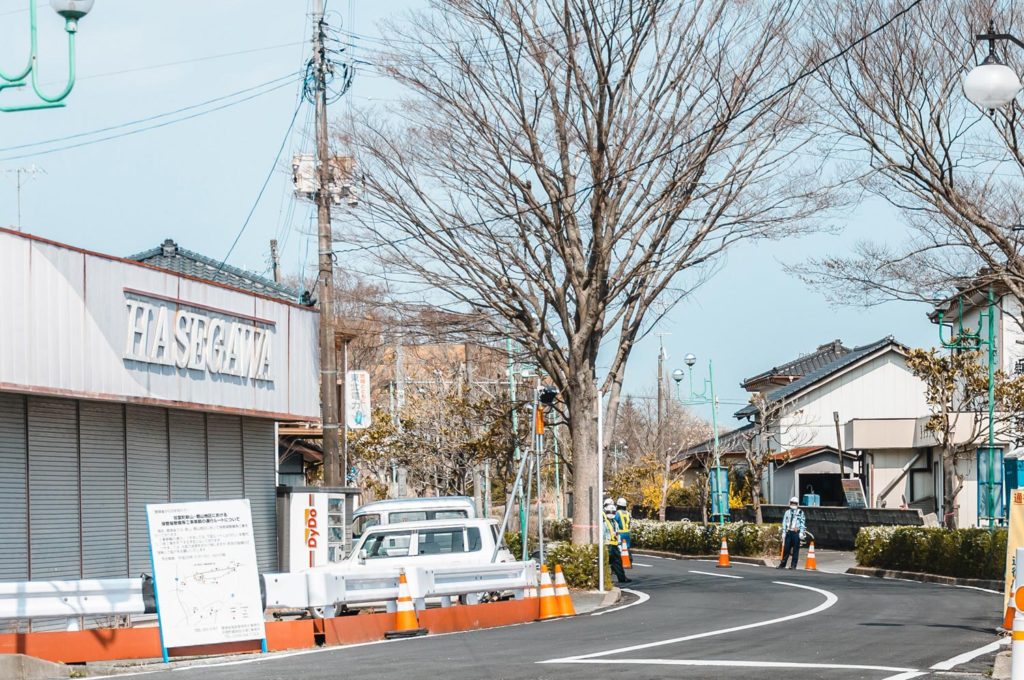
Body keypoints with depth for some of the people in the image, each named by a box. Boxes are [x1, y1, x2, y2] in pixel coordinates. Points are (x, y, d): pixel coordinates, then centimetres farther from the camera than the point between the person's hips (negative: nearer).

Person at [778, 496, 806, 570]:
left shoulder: (800, 512, 3)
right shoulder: (787, 512, 13)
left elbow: (803, 523, 0)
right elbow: (784, 523, 13)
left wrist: (801, 533, -7)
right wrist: (783, 533, 7)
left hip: (796, 532, -3)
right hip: (789, 532, 3)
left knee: (795, 549, 0)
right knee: (786, 548, 4)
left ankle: (793, 565, 5)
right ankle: (782, 563, 12)